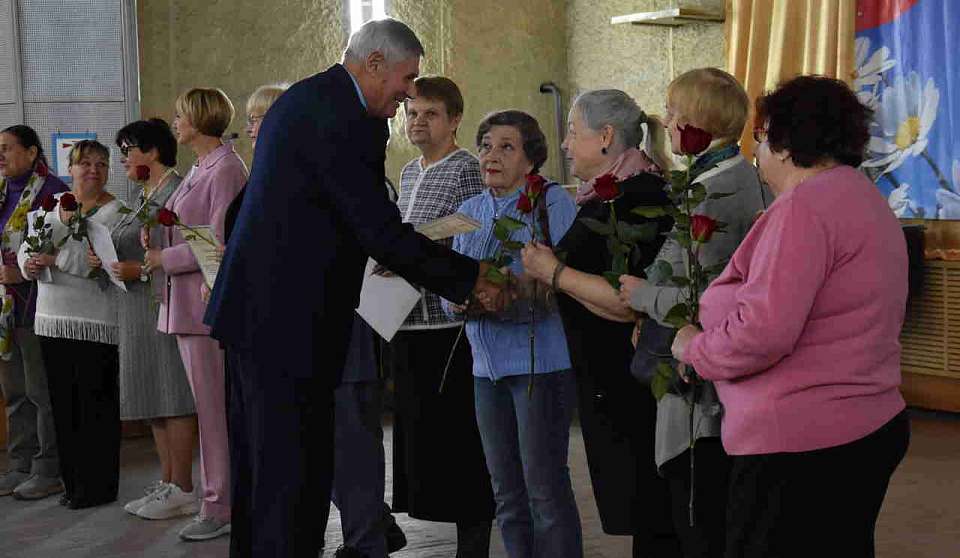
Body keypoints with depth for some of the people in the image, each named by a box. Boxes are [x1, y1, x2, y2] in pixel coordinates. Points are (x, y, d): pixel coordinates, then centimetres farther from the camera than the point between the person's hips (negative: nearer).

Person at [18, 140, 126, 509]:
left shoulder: (115, 211, -6)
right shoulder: (51, 206, 13)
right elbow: (27, 252, 7)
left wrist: (53, 258, -15)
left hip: (95, 322, -6)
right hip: (52, 319, 6)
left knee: (96, 405, 0)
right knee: (63, 405, 11)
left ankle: (99, 486, 10)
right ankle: (73, 482, 22)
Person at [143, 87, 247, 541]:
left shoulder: (225, 169, -11)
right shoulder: (198, 170, 18)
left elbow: (220, 243, -18)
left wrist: (164, 258, -11)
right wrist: (157, 242, 6)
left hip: (210, 301, -10)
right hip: (186, 302, 10)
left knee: (214, 406, -3)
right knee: (207, 406, 12)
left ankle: (219, 508, 4)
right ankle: (218, 497, 20)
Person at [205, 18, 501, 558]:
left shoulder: (304, 98, 15)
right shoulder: (343, 120, -18)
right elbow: (382, 232, -20)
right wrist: (471, 277, -11)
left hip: (255, 307, 11)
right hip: (287, 318, -11)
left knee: (260, 463, 18)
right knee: (298, 470, -4)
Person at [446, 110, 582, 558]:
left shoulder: (552, 201, -5)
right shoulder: (469, 210, 13)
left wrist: (519, 291, -27)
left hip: (541, 361, -6)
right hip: (488, 364, 6)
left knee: (545, 488, -2)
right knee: (506, 492, 13)